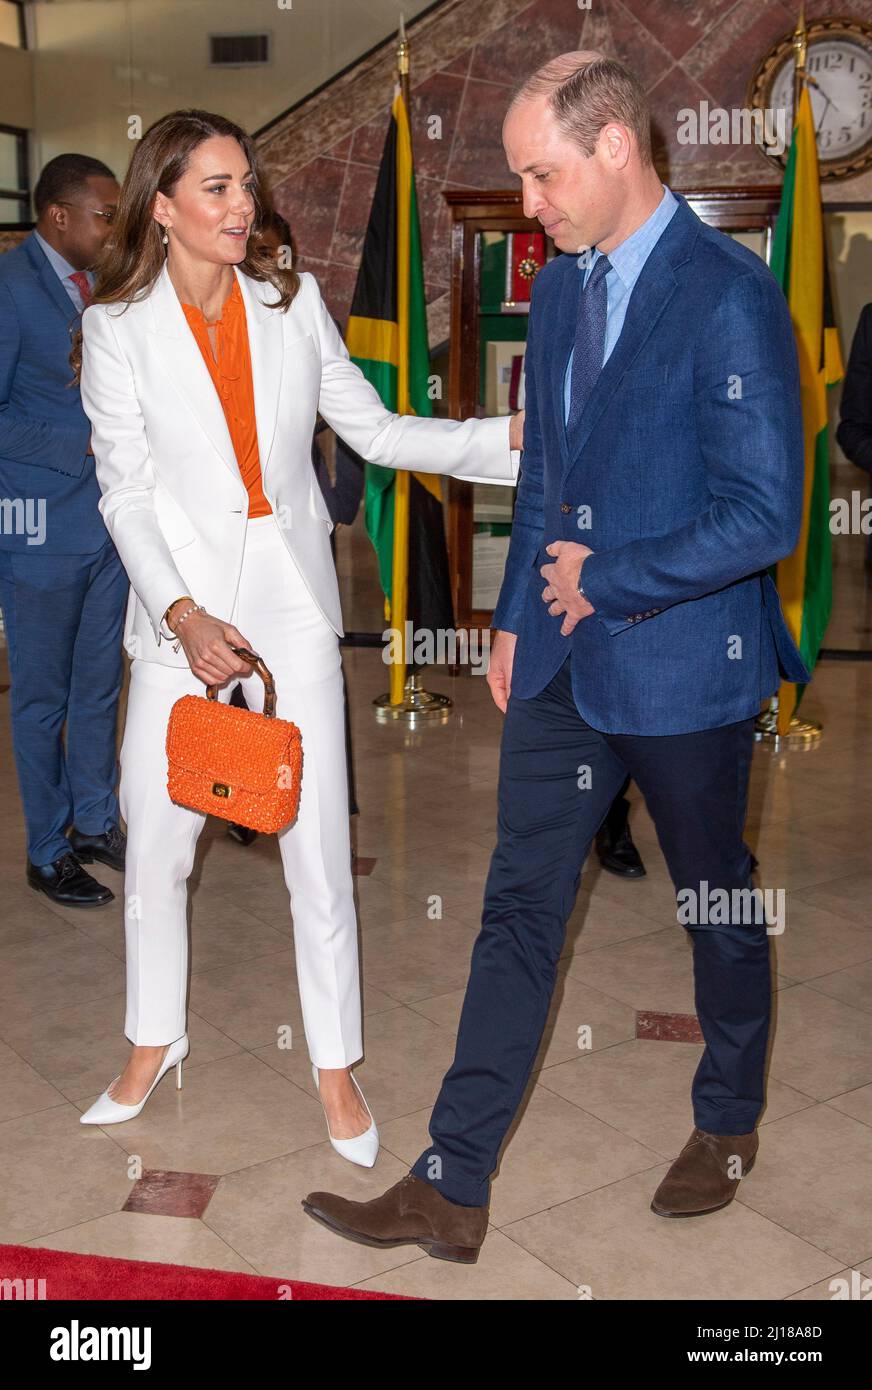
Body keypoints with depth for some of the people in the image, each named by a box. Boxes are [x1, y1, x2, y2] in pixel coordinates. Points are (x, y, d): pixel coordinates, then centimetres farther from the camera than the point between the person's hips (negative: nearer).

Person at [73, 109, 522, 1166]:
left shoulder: (293, 303, 3)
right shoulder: (118, 327, -2)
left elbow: (373, 430, 7)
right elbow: (124, 489, -5)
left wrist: (509, 437, -4)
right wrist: (183, 615, -18)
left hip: (292, 599, 1)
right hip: (180, 608, 0)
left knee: (318, 847, 1)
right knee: (156, 840, 9)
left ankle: (336, 1067, 19)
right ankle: (155, 1044, 33)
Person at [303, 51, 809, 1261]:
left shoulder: (729, 296, -16)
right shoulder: (557, 288, 8)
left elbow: (763, 517, -19)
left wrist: (605, 581, -14)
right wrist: (517, 617, 11)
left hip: (685, 663, -6)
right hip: (562, 662, 7)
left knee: (717, 908, 14)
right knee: (518, 910, 7)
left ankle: (730, 1125, 40)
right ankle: (452, 1187, 16)